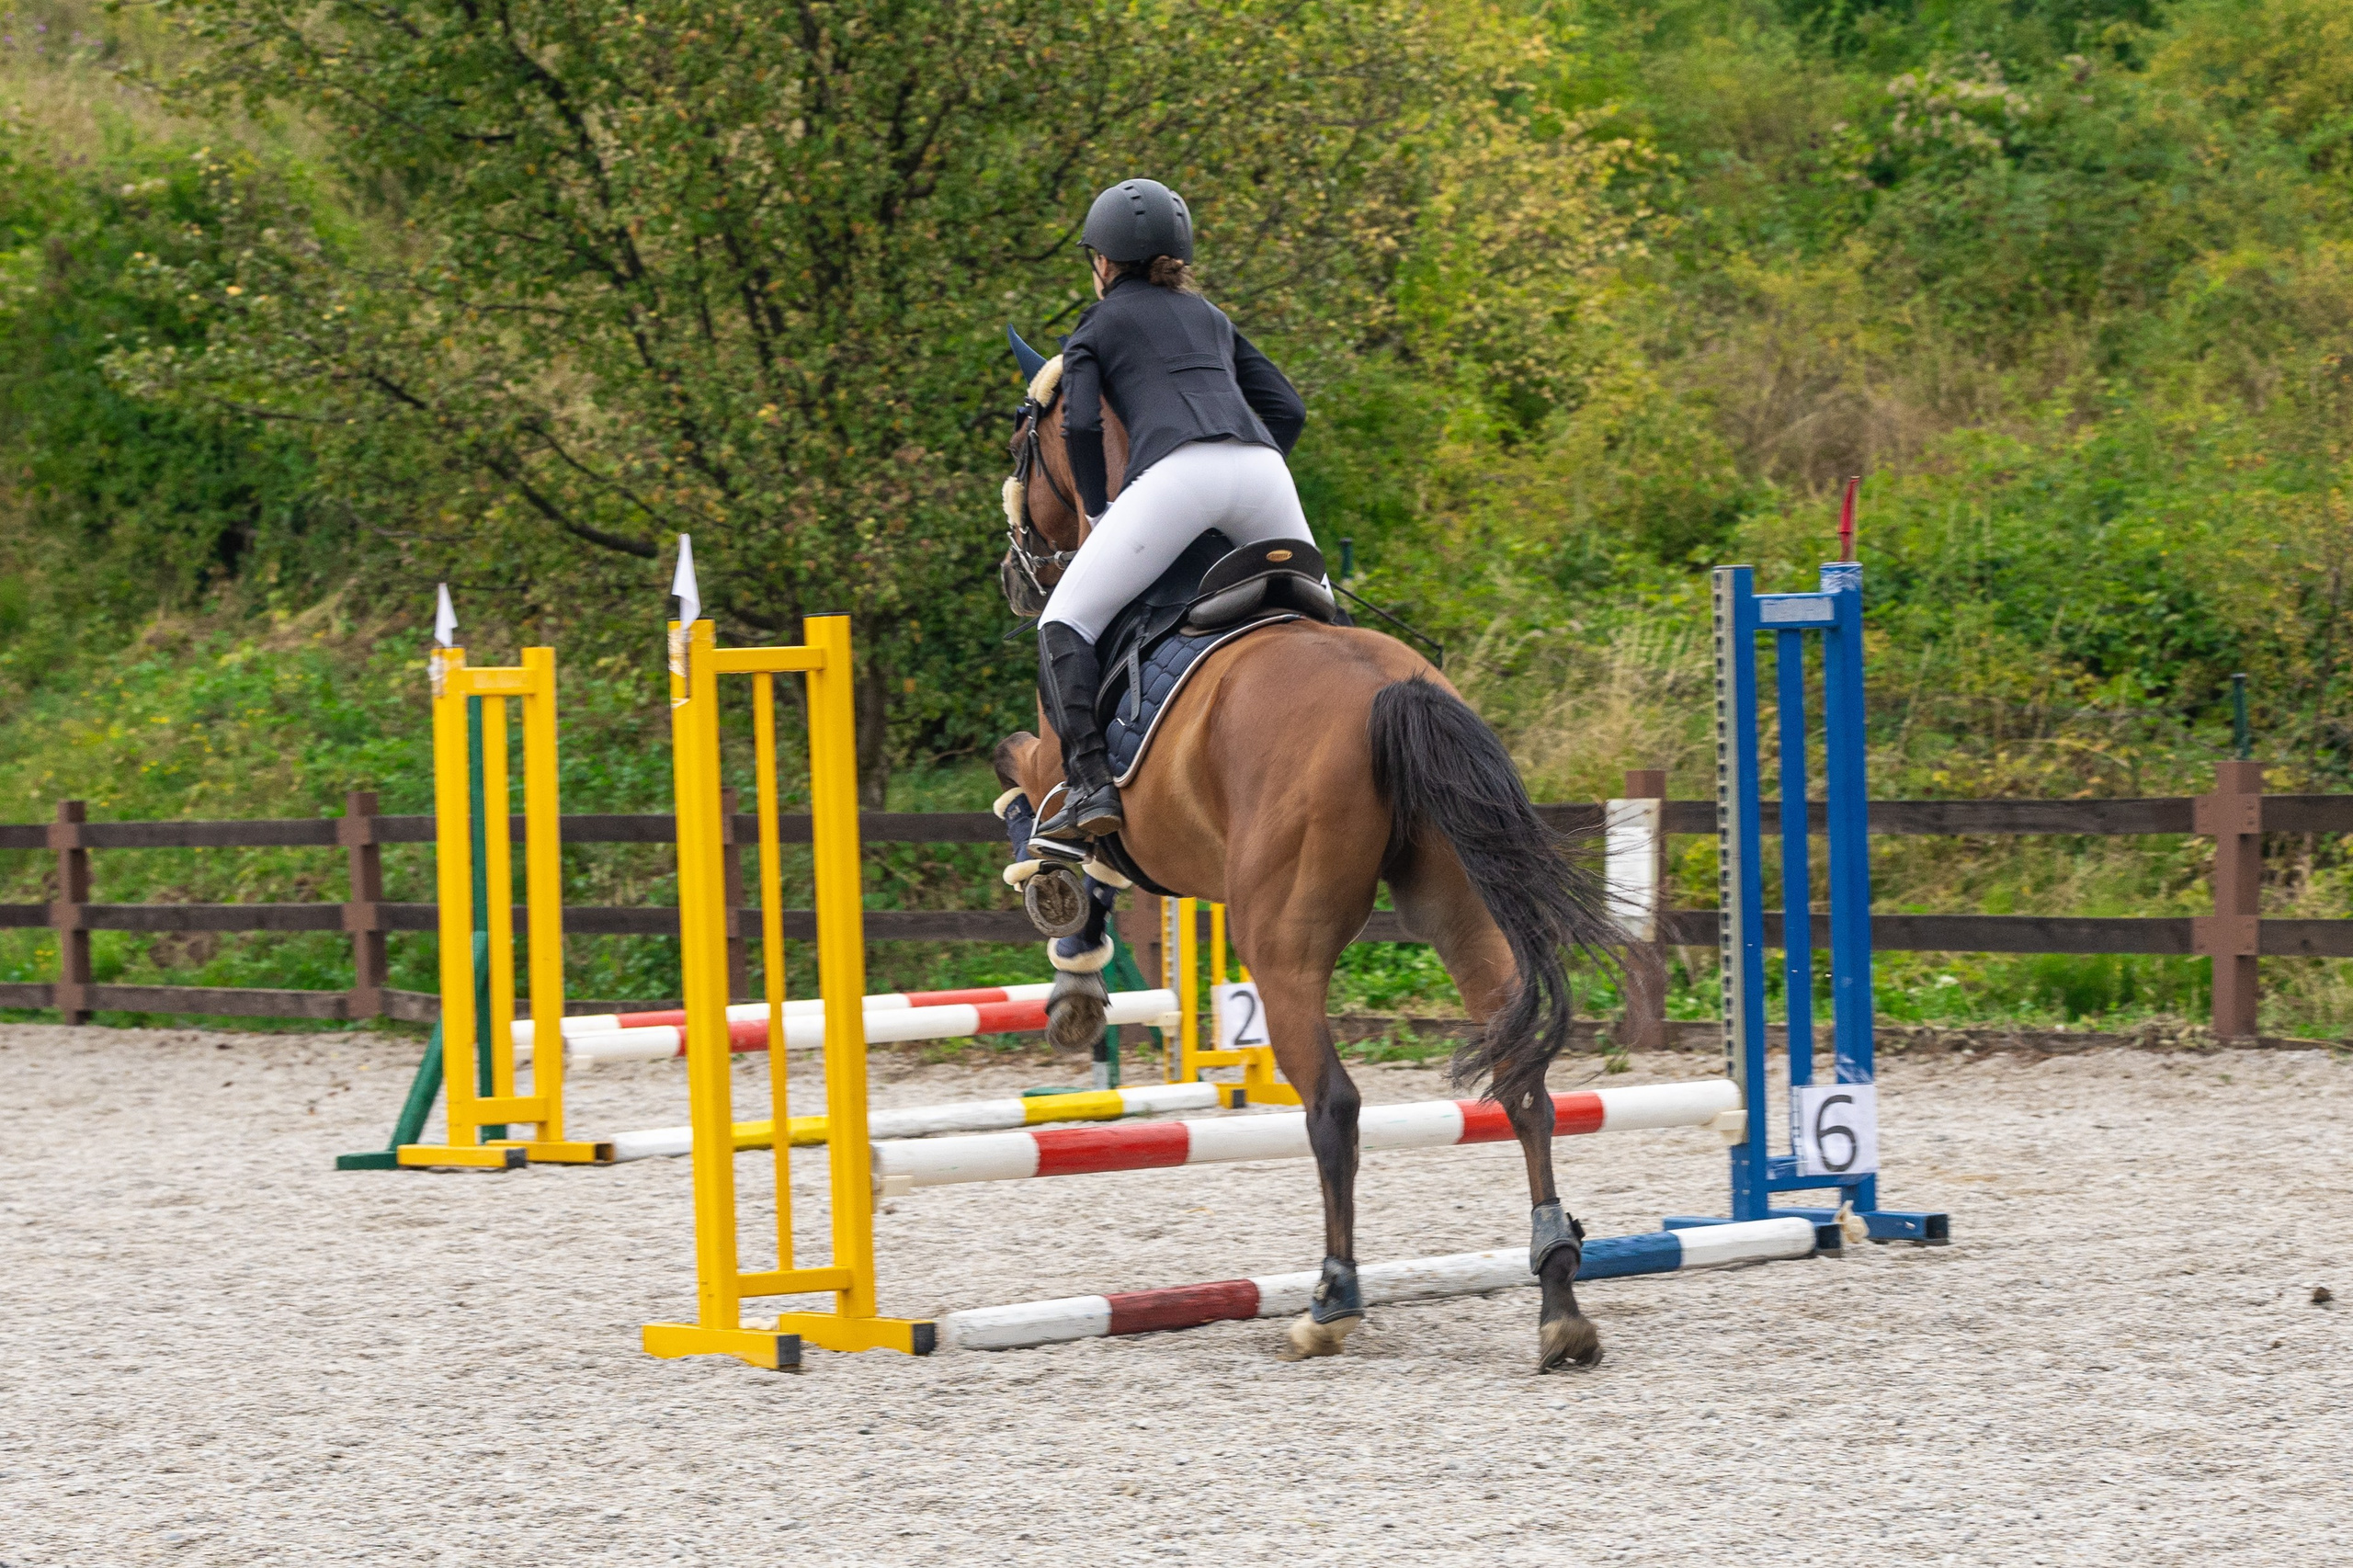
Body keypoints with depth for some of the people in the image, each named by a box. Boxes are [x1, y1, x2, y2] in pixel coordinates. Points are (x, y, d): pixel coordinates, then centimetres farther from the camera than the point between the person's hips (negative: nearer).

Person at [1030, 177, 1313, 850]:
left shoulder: (1098, 325, 20)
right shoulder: (1211, 319, 34)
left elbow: (1081, 423, 5)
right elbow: (1288, 408, 26)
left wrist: (1098, 511, 16)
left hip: (1176, 473, -5)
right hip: (1261, 468, 5)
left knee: (1065, 625, -2)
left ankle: (1090, 787, -20)